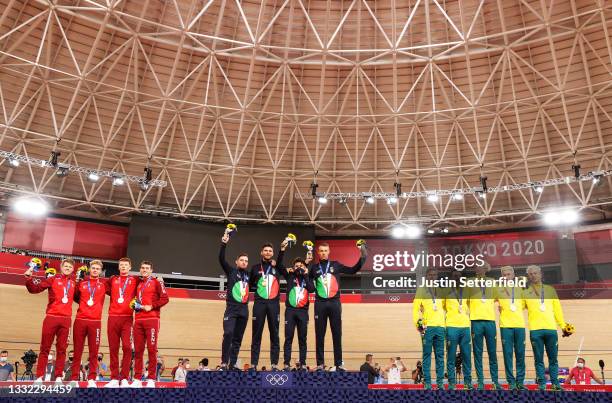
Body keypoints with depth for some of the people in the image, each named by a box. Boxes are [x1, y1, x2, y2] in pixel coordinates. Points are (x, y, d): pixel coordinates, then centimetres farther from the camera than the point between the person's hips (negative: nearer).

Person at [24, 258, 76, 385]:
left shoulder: (73, 283, 12)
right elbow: (34, 288, -4)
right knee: (45, 348, 3)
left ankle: (58, 377, 11)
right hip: (51, 317, -3)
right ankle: (39, 377, 7)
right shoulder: (53, 279, 2)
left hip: (66, 319, 3)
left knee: (61, 349, 6)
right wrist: (28, 277, -18)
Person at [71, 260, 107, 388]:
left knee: (94, 351, -1)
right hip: (80, 320, 1)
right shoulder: (81, 283, 9)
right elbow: (75, 297, 19)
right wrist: (82, 303, 9)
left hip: (95, 321, -1)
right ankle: (74, 378, 12)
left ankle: (91, 379, 5)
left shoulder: (104, 284, 6)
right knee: (77, 350, 5)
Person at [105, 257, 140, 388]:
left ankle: (124, 378, -5)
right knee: (113, 348, 2)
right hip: (113, 317, 2)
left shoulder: (135, 280, 9)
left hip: (127, 318, -2)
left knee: (127, 347, -10)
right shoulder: (112, 280, 15)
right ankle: (114, 378, 9)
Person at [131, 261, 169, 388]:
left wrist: (151, 306, -13)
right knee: (138, 350, 5)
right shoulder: (138, 284, 19)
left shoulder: (157, 282, 2)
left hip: (152, 319, -5)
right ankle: (137, 379, 10)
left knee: (152, 349, -6)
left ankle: (151, 379, -2)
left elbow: (165, 298, -6)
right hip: (138, 320, 5)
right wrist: (135, 305, 8)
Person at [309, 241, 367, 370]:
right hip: (320, 304, 0)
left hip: (334, 303, 0)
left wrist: (362, 258, 2)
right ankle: (320, 364, 8)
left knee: (337, 334, 2)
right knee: (319, 335, 2)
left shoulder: (336, 265, 9)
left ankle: (339, 364, 7)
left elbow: (353, 270, 10)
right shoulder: (314, 268, 8)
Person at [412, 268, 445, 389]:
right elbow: (415, 308, 0)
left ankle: (440, 382, 9)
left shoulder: (441, 291, 16)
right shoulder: (421, 290, 5)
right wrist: (417, 324, -10)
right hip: (427, 327, -3)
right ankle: (427, 382, 1)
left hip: (440, 326, 4)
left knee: (440, 355, 4)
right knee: (427, 355, -2)